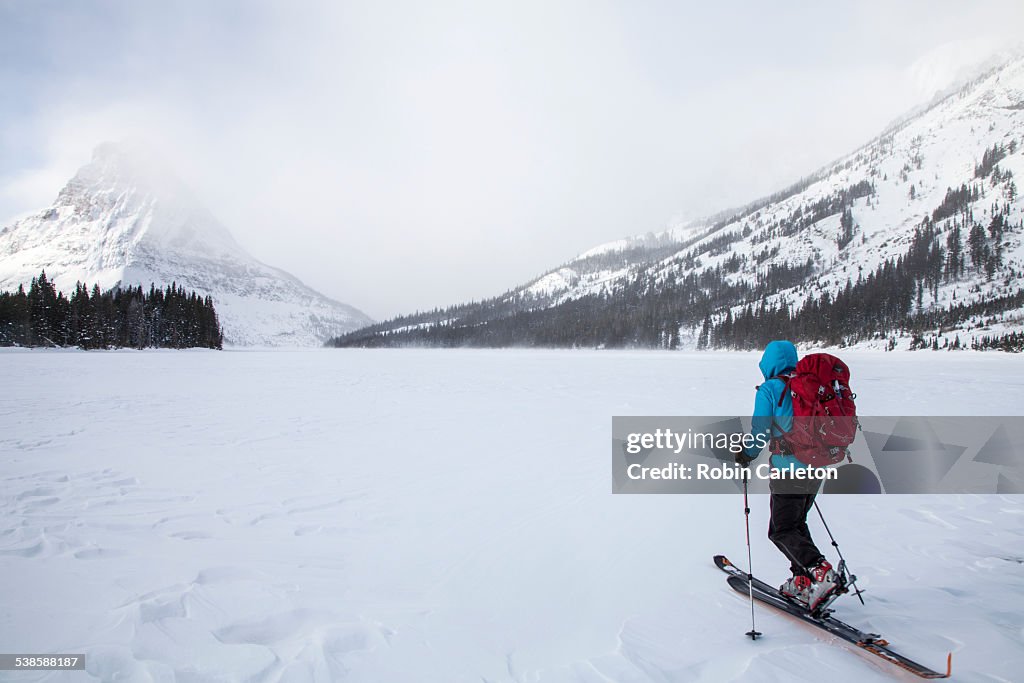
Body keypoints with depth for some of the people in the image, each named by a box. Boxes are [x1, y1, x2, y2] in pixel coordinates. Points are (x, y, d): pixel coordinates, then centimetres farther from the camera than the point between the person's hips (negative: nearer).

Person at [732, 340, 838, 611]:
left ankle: (819, 571, -18)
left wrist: (746, 455, 7)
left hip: (788, 469, -7)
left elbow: (760, 431, -10)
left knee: (782, 531, 1)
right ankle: (802, 583, 19)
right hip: (816, 467, 7)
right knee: (796, 523, 19)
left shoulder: (769, 389, -8)